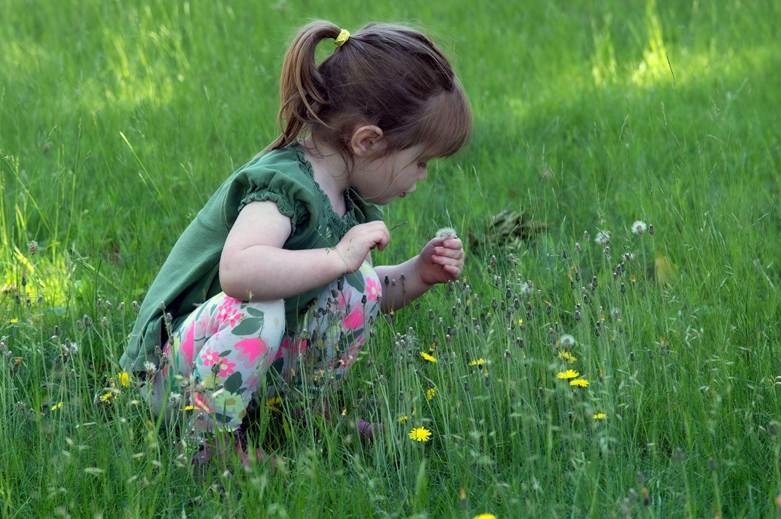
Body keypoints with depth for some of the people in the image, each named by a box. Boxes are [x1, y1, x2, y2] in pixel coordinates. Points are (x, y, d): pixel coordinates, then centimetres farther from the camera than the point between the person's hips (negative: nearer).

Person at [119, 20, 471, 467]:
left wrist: (417, 275, 0)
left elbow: (365, 294, 18)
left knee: (360, 287, -4)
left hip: (269, 360, 9)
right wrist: (338, 257, -38)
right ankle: (207, 442, -20)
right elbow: (237, 270, -43)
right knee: (257, 307, -37)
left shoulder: (347, 200, 5)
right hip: (177, 365, -9)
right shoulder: (282, 184, -25)